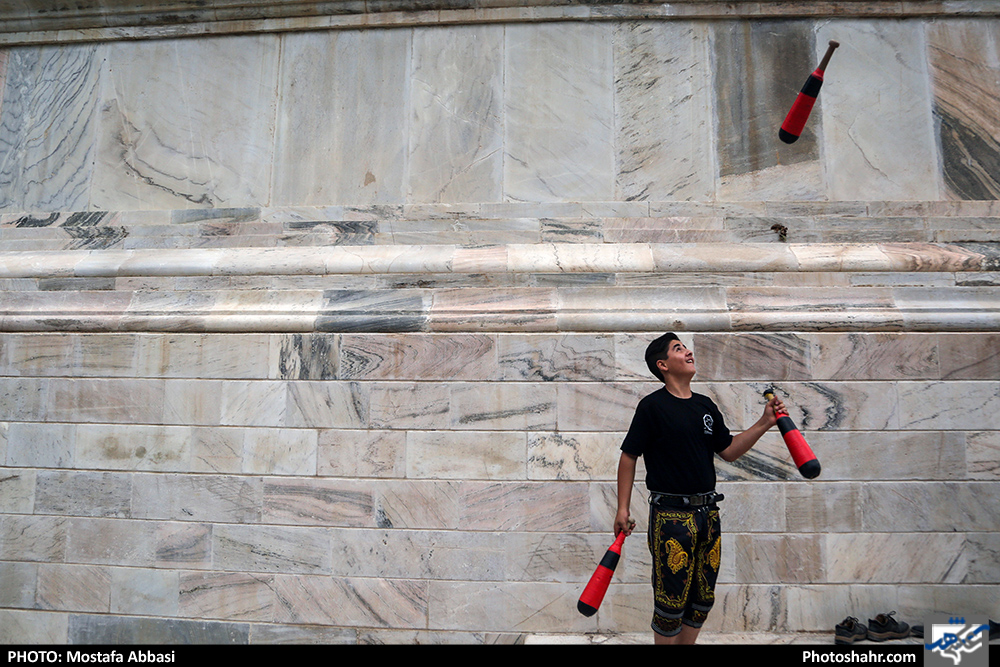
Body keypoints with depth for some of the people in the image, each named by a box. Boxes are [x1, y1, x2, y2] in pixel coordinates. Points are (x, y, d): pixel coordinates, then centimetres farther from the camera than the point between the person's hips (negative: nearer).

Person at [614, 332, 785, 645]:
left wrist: (764, 423, 6)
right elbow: (629, 457, -6)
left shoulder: (705, 405, 11)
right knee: (671, 601, -1)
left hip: (708, 513, 6)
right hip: (671, 514, -6)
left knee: (703, 599, 13)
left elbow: (729, 450, 15)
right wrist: (623, 509, -9)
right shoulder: (652, 405, -8)